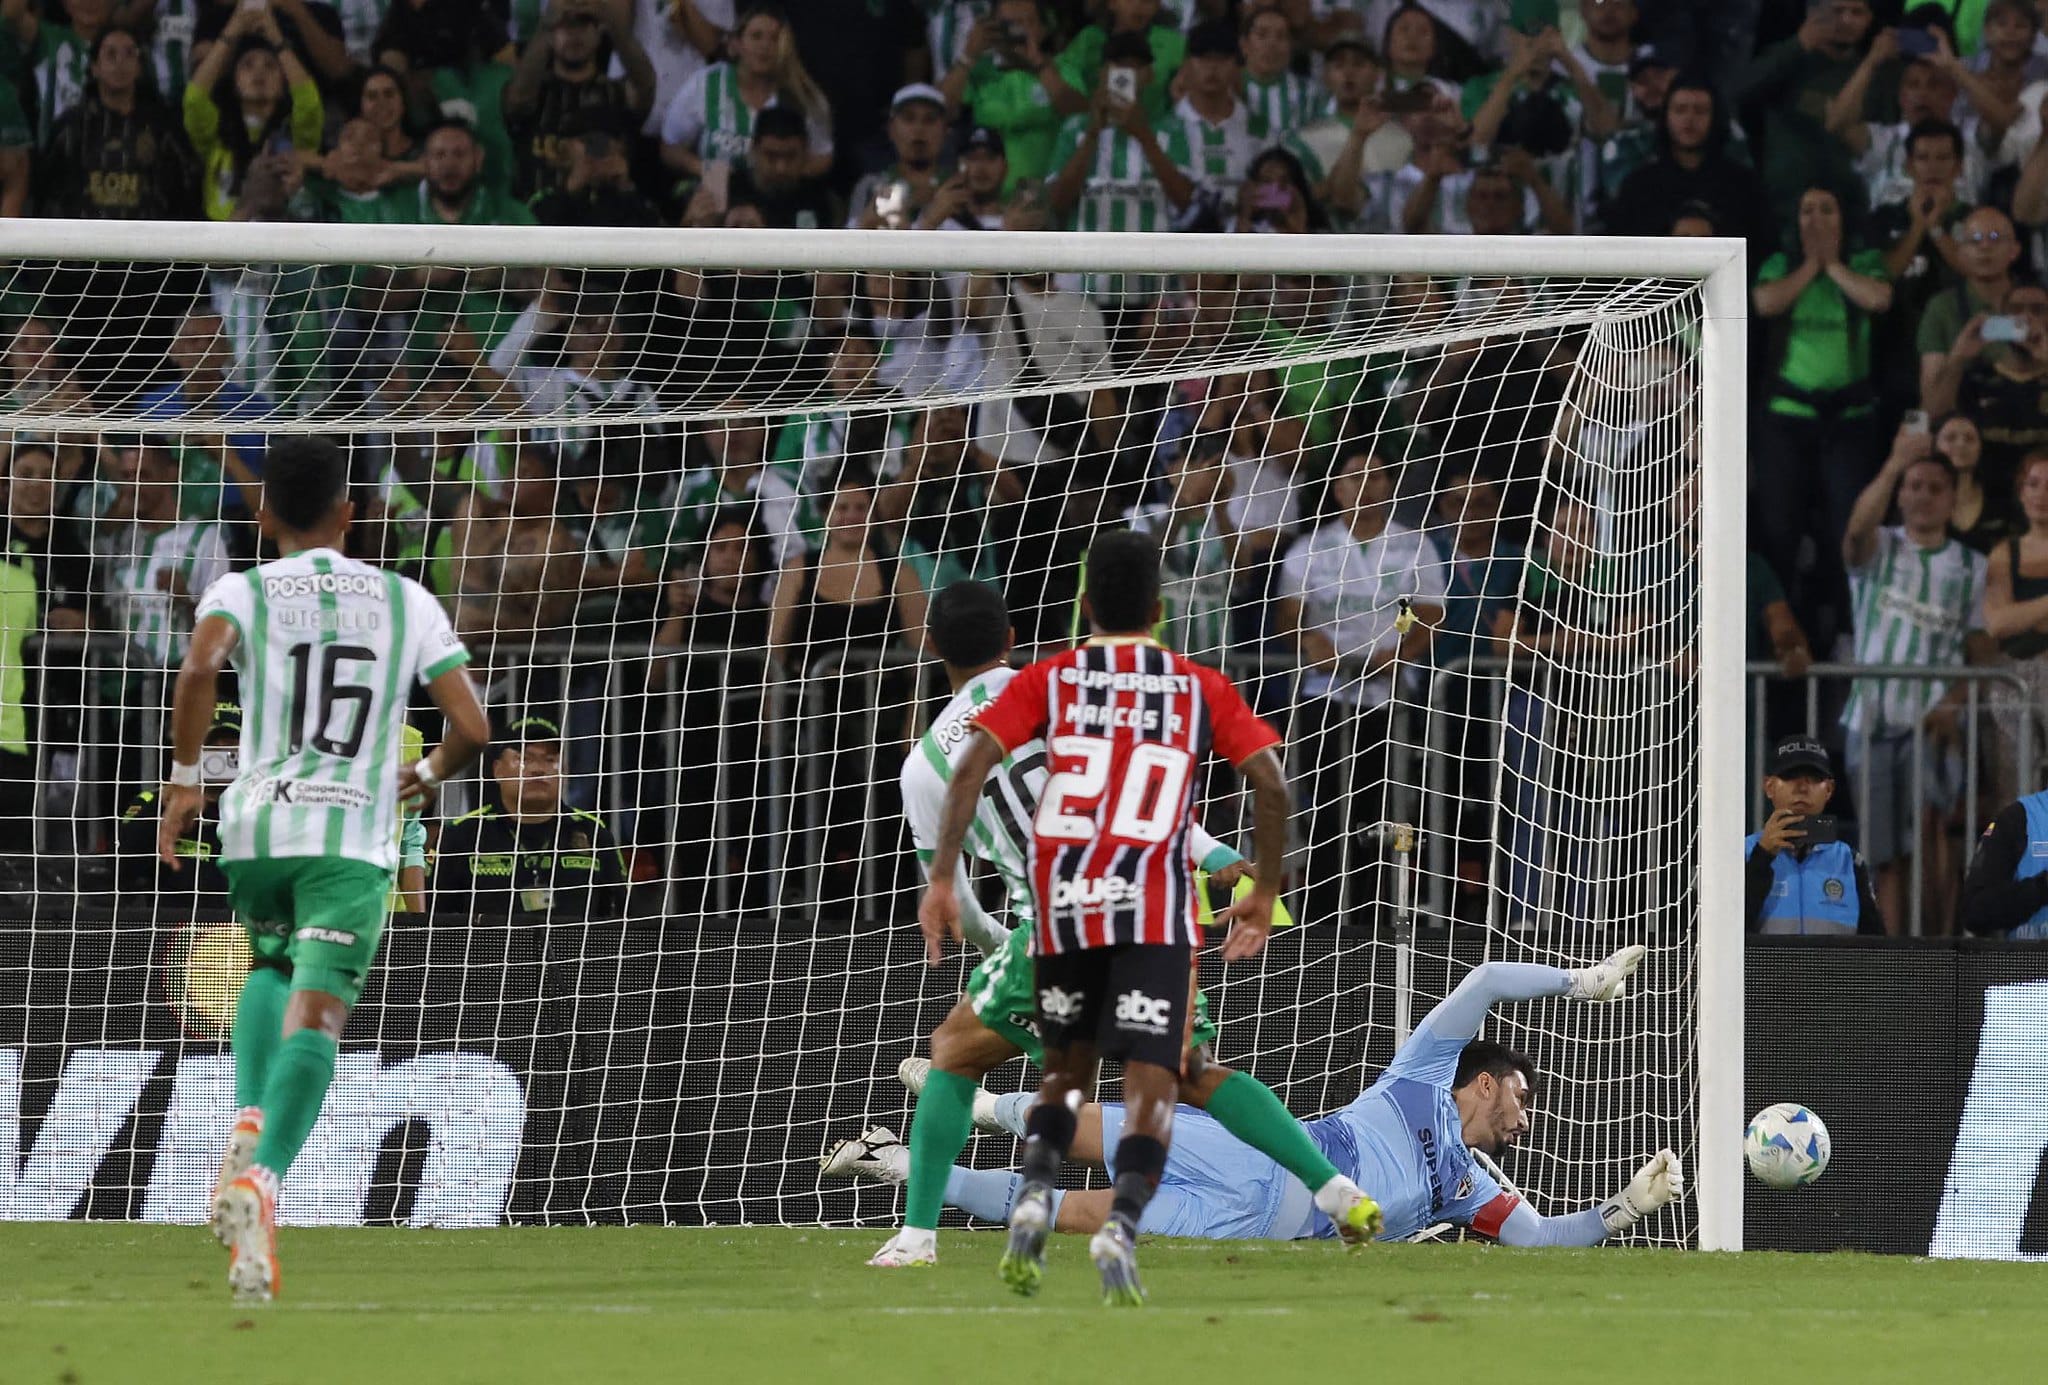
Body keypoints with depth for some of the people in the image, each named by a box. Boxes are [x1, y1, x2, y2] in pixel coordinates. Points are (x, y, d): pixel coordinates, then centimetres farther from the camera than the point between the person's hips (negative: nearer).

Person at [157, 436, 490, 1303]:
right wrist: (428, 774, 27)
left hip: (256, 823, 1)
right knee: (315, 1014, -10)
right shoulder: (408, 603, 12)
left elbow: (200, 667, -16)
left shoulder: (243, 592, 7)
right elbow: (471, 729, 5)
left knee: (272, 970, 29)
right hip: (355, 836, -1)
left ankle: (250, 1123, 4)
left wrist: (183, 779, -4)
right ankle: (262, 1180, -34)